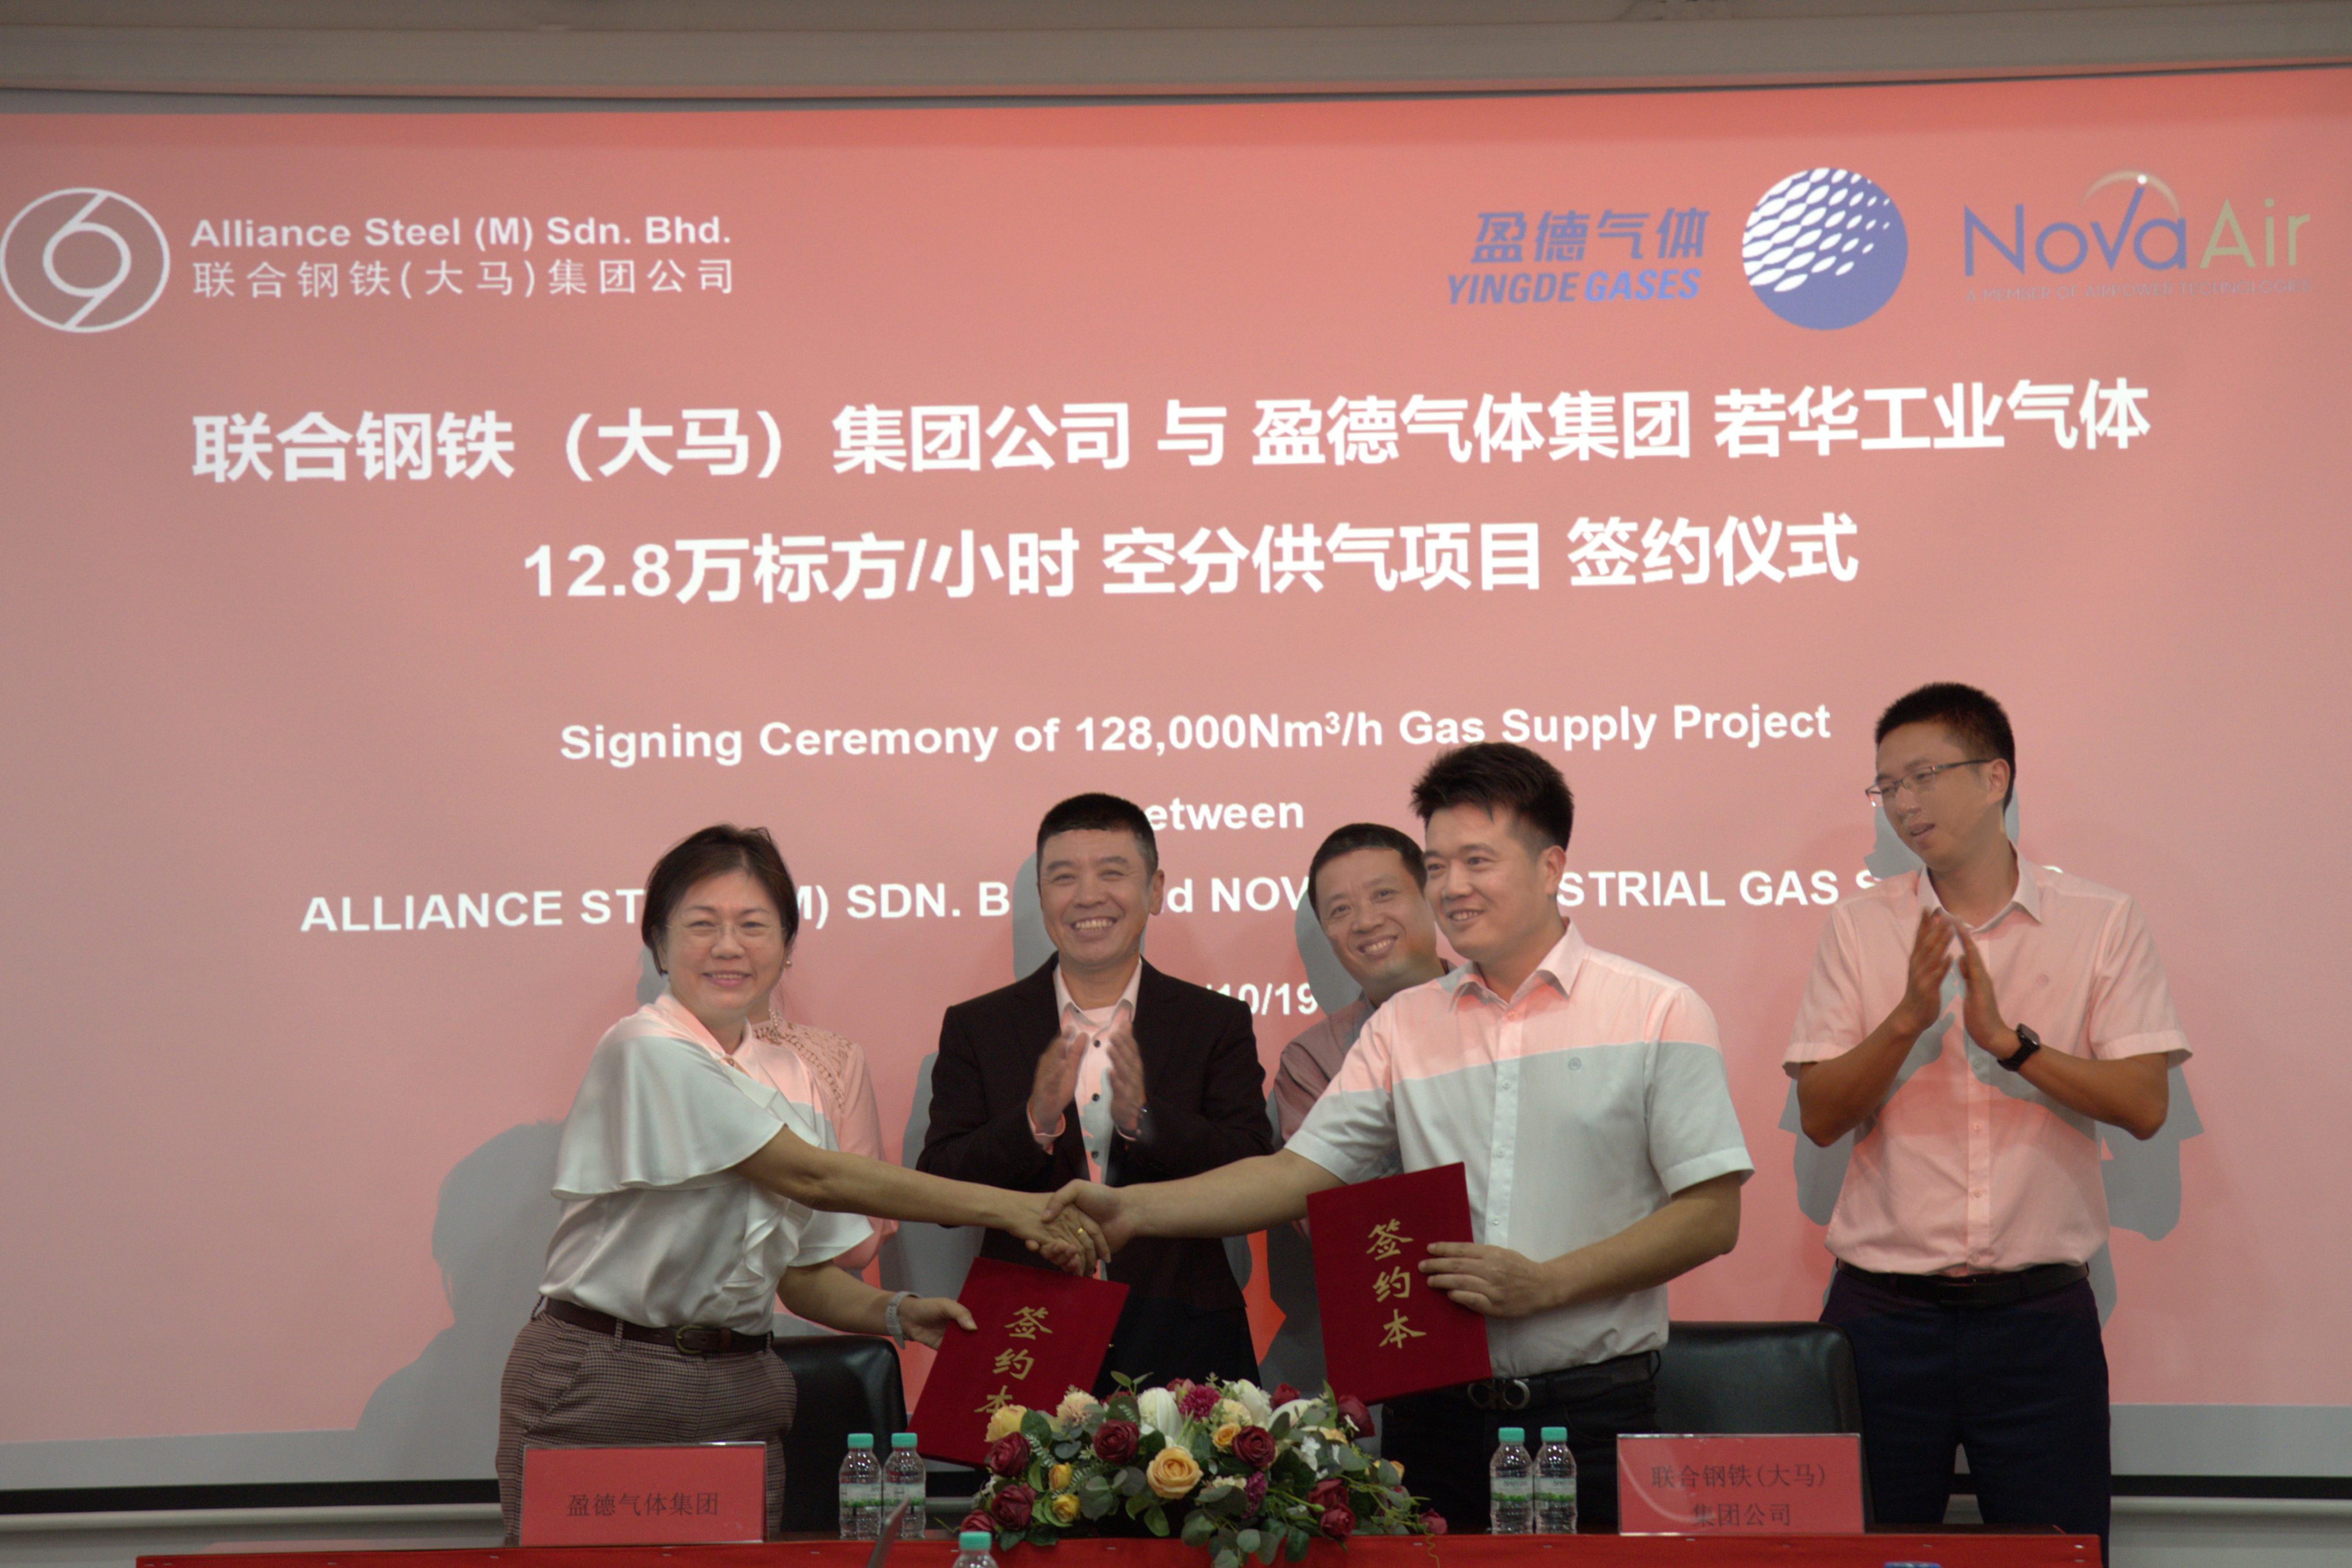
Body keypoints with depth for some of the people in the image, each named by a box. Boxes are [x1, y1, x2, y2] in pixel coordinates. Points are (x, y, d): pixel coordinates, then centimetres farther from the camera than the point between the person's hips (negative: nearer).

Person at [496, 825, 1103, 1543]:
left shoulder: (789, 1085, 11)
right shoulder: (647, 1052, -11)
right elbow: (813, 1177, -16)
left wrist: (897, 1311, -7)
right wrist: (1009, 1208, -17)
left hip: (740, 1394, 6)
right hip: (601, 1388, -6)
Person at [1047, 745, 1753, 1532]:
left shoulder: (1658, 1014, -1)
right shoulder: (1403, 1025, 10)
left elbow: (1711, 1215, -5)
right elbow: (1303, 1171, 4)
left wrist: (1545, 1283, -14)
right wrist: (1134, 1209, -9)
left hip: (1590, 1411, -3)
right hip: (1435, 1409, 3)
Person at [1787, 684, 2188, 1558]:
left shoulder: (2101, 923, 2)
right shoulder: (1859, 928, 5)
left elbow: (2144, 1104, -6)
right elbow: (1820, 1116, -2)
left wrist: (2008, 1038, -17)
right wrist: (1909, 1018, -16)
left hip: (2040, 1312, -1)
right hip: (1885, 1310, 1)